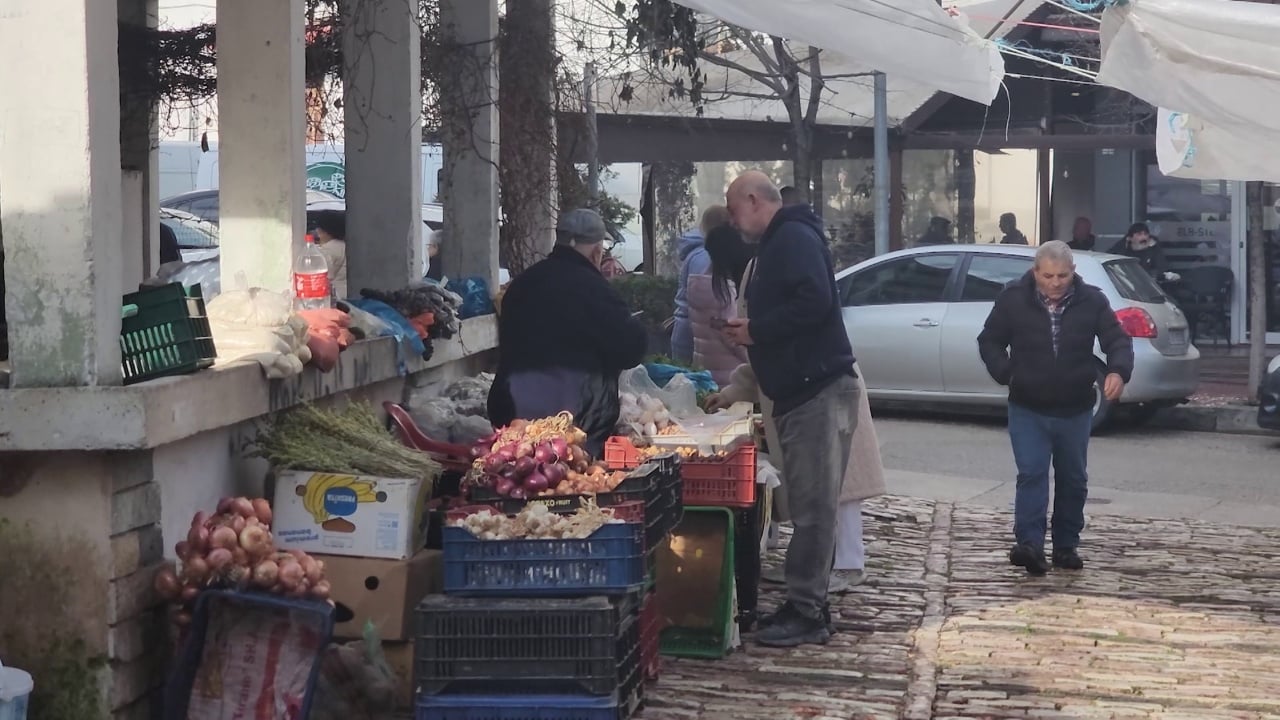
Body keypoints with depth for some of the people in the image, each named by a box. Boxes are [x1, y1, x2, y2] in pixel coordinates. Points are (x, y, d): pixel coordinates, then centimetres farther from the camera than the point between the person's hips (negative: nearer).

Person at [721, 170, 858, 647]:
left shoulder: (794, 239, -11)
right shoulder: (777, 243, 21)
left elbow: (815, 303, -25)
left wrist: (756, 330, -15)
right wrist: (751, 333, 16)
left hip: (819, 392, -11)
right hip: (799, 393, 11)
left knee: (813, 508, -7)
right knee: (807, 505, 12)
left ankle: (806, 613, -4)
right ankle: (807, 606, 17)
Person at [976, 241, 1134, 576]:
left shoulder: (1092, 301, -5)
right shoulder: (1013, 299, -6)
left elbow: (1117, 340, -5)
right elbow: (989, 341, 4)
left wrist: (1118, 371, -27)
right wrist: (1005, 373, -12)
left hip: (1075, 410, 2)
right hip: (1028, 409, -2)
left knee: (1073, 480, 11)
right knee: (1031, 475, -12)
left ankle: (1066, 546, 24)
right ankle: (1029, 544, -18)